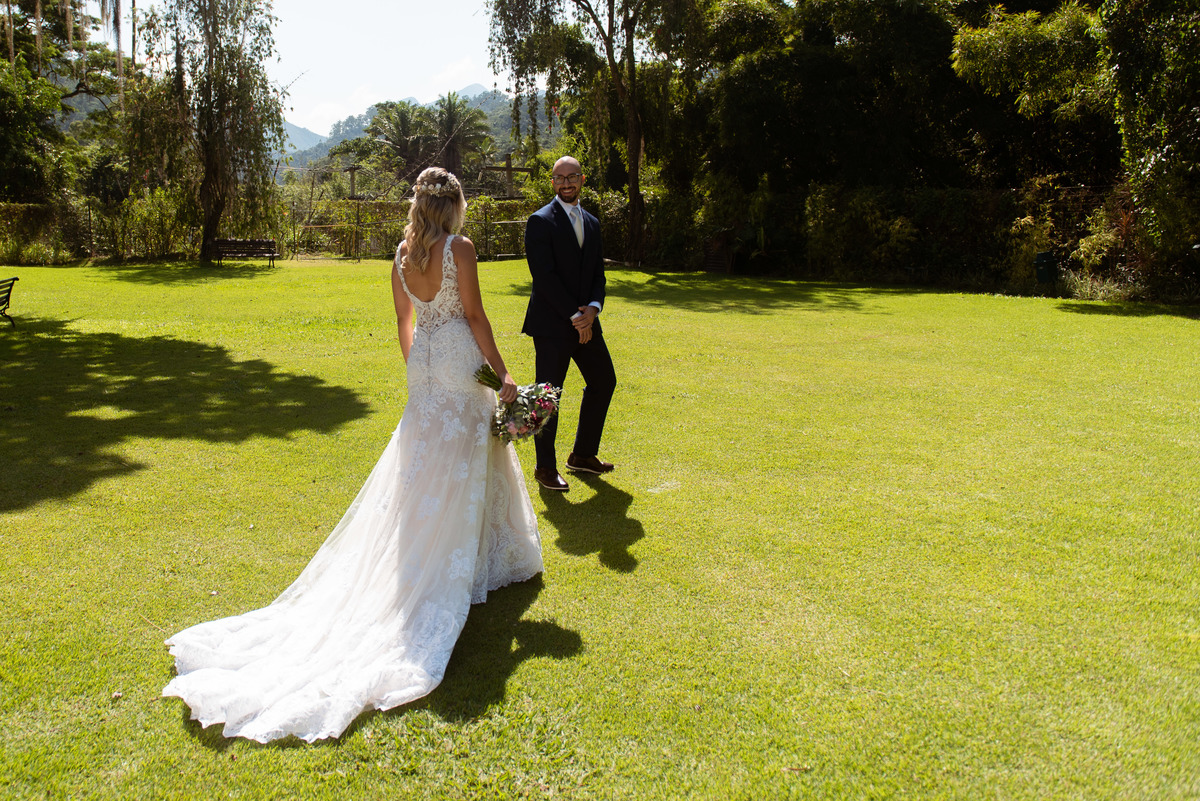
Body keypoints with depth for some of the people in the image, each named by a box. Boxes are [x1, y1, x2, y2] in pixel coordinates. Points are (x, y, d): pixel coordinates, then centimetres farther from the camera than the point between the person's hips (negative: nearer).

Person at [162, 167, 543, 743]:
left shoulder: (402, 255, 6)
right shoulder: (460, 249, -12)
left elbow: (405, 323, 13)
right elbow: (474, 316, -13)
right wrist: (502, 375, -6)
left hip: (422, 368, 6)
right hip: (460, 365, -5)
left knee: (420, 466, 14)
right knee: (463, 467, 4)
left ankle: (415, 566, 20)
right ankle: (479, 562, 15)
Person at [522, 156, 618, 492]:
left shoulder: (591, 223, 13)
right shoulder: (541, 221, -8)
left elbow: (598, 274, 10)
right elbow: (544, 277, -15)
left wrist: (592, 309, -8)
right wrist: (574, 316, -16)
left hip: (584, 320, 7)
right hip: (551, 324, -7)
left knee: (603, 381, 14)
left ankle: (582, 454, 29)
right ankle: (545, 467, 14)